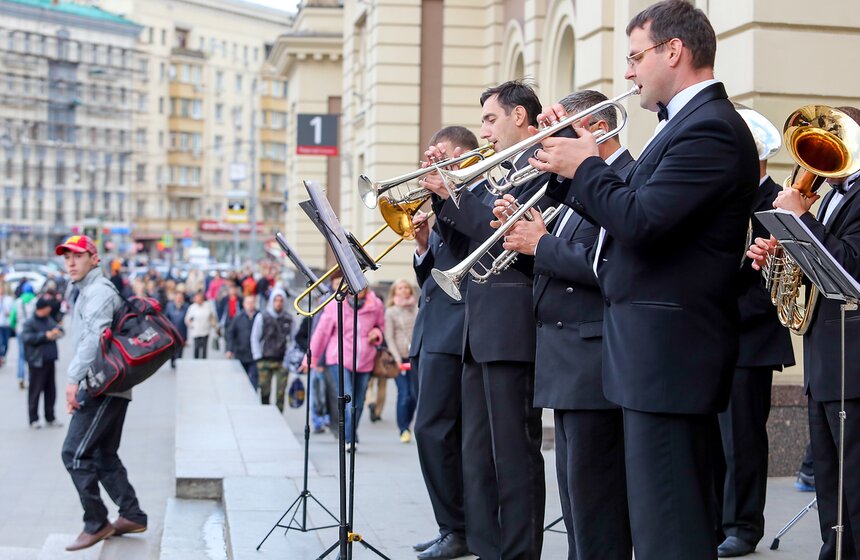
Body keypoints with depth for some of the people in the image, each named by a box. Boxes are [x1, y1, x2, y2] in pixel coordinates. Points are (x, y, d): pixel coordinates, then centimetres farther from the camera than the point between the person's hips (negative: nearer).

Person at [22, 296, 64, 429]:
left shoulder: (49, 320, 13)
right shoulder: (30, 323, -10)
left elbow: (58, 328, 25)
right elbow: (27, 337, -22)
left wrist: (57, 331, 1)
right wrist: (45, 336, -22)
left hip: (49, 360, 7)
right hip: (37, 362, -7)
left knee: (51, 390, 11)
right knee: (35, 391, -2)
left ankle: (50, 418, 21)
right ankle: (33, 419, 5)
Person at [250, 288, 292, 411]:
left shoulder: (288, 319, 8)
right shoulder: (262, 317, 2)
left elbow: (292, 338, 11)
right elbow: (255, 338, 4)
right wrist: (258, 357, -2)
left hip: (283, 360, 1)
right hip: (265, 361, -1)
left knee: (281, 392, -1)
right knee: (265, 392, -1)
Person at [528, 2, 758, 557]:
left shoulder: (710, 127, -15)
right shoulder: (689, 122, 17)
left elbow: (640, 222, -25)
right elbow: (626, 214, 19)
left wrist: (585, 167, -10)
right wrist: (574, 164, 8)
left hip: (668, 350, -11)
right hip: (668, 348, 11)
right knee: (684, 515, 18)